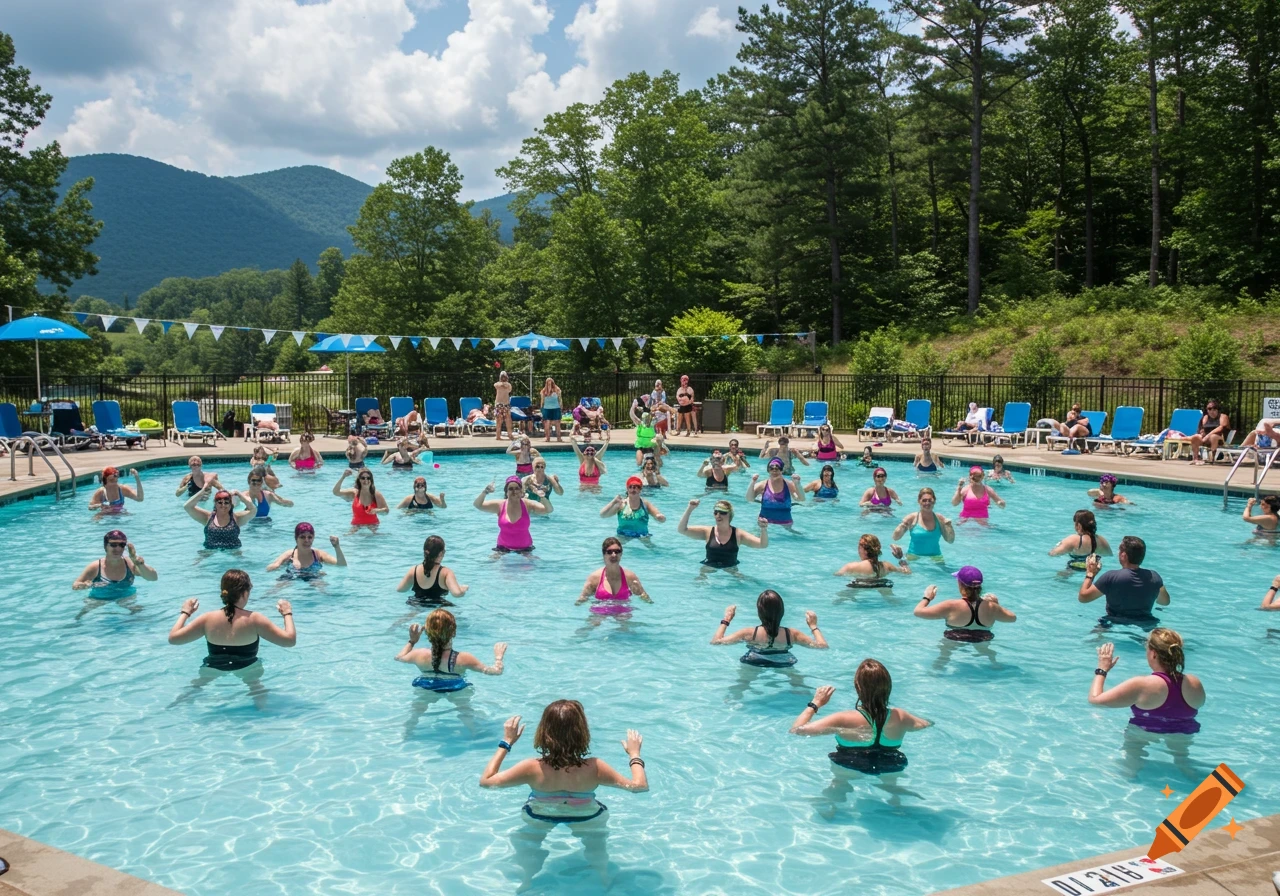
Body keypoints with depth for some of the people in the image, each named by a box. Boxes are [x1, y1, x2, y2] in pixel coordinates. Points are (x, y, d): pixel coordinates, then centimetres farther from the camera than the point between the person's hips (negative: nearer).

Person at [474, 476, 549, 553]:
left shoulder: (527, 504, -7)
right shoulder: (499, 505, -4)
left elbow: (549, 510, -14)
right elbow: (477, 505, -7)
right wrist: (485, 492, -26)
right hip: (503, 548, 1)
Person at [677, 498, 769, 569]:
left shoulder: (738, 534, -4)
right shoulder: (707, 532, -2)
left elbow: (763, 544, -10)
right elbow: (681, 530, -9)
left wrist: (763, 530, -31)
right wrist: (690, 509, -20)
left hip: (730, 568, 0)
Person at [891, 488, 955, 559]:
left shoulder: (939, 519, 5)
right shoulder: (912, 518, -1)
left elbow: (950, 541, 10)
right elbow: (895, 538, -1)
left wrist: (949, 527, -6)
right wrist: (902, 526, -19)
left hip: (935, 557, 2)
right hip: (914, 557, -2)